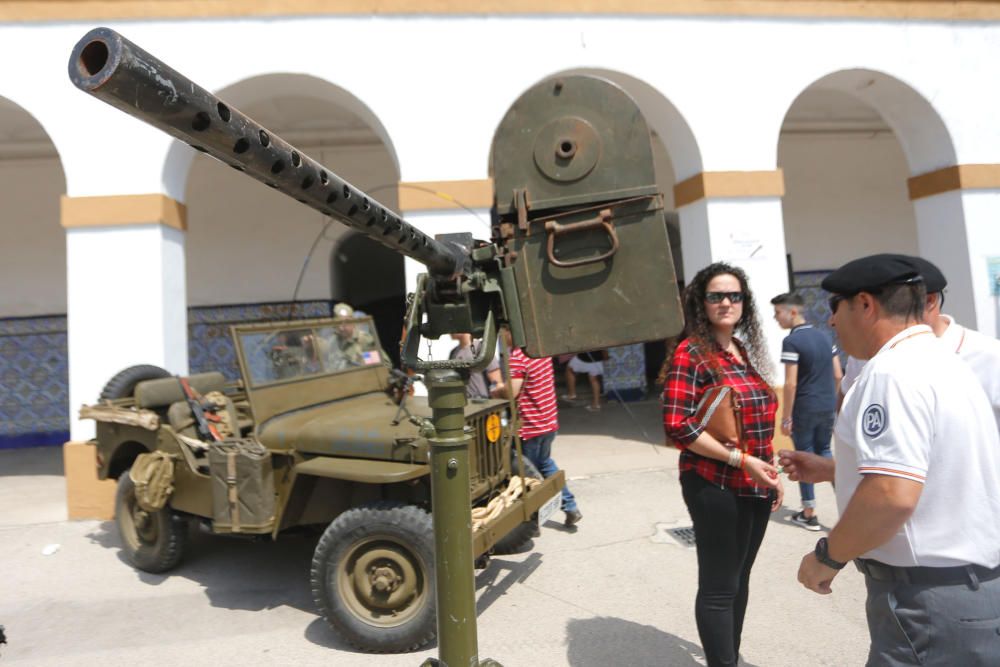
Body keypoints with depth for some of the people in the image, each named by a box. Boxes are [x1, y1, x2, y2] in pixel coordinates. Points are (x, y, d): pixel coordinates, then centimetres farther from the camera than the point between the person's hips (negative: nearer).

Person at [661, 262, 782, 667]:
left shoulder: (745, 351, 11)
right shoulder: (690, 353, -12)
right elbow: (676, 425, -19)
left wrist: (771, 473, 16)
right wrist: (740, 459, -19)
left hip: (755, 486, 7)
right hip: (716, 487, -7)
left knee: (739, 579, 18)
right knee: (719, 586, 4)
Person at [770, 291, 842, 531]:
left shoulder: (791, 341, -15)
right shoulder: (824, 336, 7)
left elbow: (791, 383, -18)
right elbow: (838, 375, 10)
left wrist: (786, 417, -12)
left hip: (804, 409, -6)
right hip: (828, 406, 6)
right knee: (824, 452, 21)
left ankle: (809, 514, 15)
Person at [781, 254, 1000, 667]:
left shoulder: (894, 371, -21)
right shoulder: (937, 361, 12)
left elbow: (892, 497, -31)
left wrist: (827, 556, -16)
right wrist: (831, 470, 20)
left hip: (930, 600, -10)